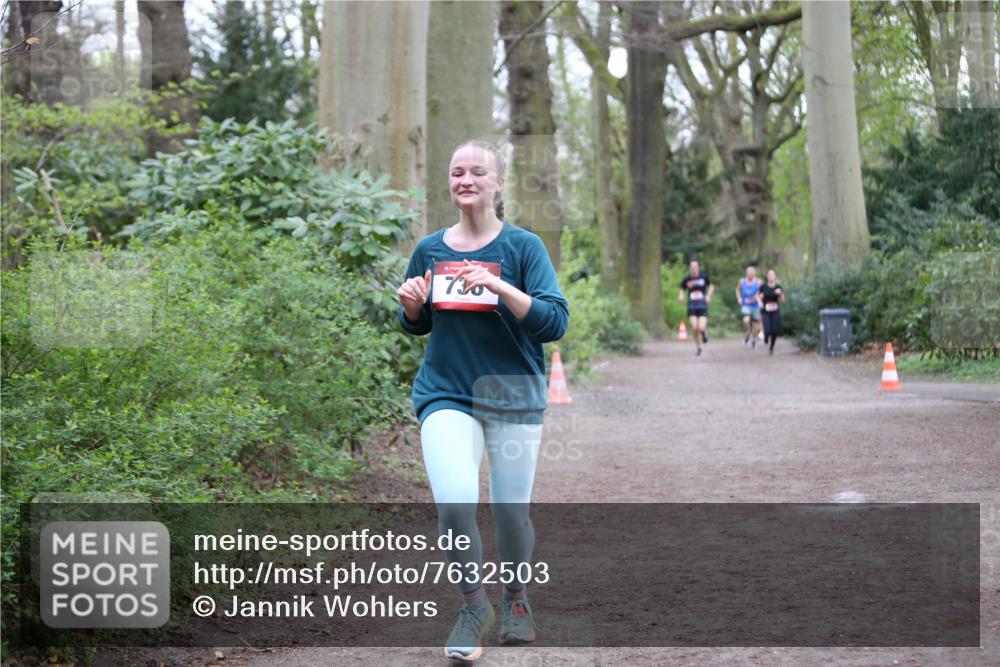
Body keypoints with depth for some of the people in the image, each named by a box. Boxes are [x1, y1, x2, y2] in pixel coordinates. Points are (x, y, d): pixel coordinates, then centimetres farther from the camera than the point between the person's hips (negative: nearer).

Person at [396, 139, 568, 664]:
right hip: (446, 394, 1)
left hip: (513, 397, -1)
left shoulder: (522, 246, -4)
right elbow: (417, 325, 18)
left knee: (511, 510, 6)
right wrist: (411, 304, -5)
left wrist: (501, 289, -25)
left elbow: (555, 321, -12)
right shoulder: (429, 250, 6)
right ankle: (473, 605, 4)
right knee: (454, 503, -18)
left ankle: (515, 598, 35)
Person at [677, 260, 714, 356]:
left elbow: (711, 286, 18)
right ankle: (698, 348, 9)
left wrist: (708, 296, 3)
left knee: (701, 328, -15)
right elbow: (682, 290, 11)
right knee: (694, 328, -12)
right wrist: (680, 297, -11)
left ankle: (705, 331, 25)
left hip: (702, 305, -1)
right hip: (692, 306, 1)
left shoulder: (703, 277, 1)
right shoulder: (686, 279, 1)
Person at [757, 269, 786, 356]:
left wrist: (780, 293, -20)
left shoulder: (778, 287, -2)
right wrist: (760, 302, -11)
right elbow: (758, 296, 9)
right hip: (766, 312, -1)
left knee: (774, 332, -3)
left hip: (775, 312, 1)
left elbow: (783, 301, -3)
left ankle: (771, 348, 24)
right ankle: (766, 337, 26)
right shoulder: (764, 287, -5)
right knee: (768, 331, -14)